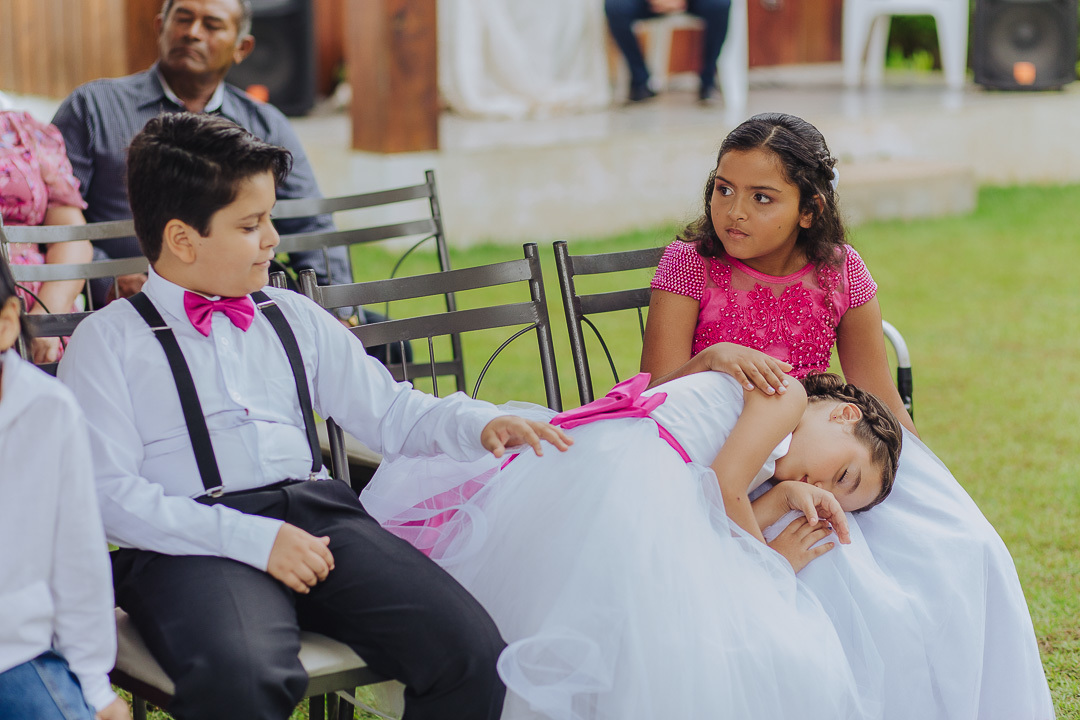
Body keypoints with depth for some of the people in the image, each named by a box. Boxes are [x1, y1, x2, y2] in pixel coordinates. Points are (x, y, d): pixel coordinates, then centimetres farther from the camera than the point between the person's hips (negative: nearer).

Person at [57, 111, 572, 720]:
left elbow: (389, 411, 25)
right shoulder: (108, 342, 9)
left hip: (322, 515, 5)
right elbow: (110, 495, -3)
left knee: (474, 653, -22)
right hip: (193, 543, -4)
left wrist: (480, 424, 4)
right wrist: (253, 538, -14)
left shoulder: (295, 319, 25)